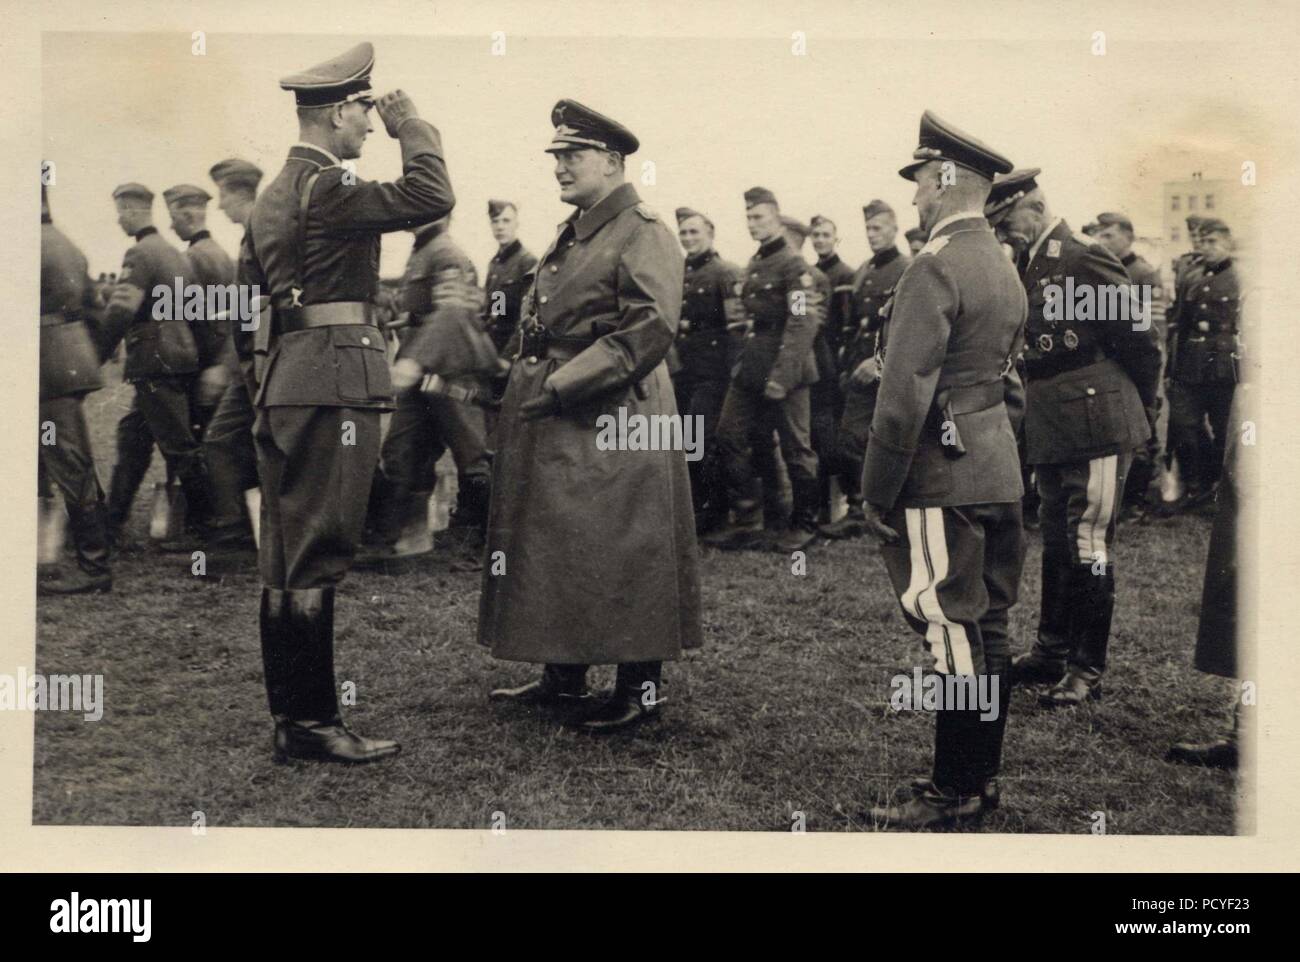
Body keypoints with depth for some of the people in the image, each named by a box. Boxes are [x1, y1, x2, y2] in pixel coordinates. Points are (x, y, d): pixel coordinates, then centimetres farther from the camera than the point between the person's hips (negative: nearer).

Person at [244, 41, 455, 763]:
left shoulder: (272, 194, 19)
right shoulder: (326, 187, -11)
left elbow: (250, 288, 22)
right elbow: (431, 196, -20)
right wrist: (410, 124, -4)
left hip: (281, 379, 10)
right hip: (334, 383, -10)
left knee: (283, 560, 11)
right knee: (317, 558, -6)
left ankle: (286, 718, 19)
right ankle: (313, 723, 0)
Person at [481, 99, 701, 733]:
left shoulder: (643, 234, -10)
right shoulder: (570, 235, 18)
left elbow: (650, 330, -21)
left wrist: (562, 385, -21)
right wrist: (529, 376, 10)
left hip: (611, 424, -9)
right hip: (554, 430, 9)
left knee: (621, 557, -2)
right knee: (556, 554, 14)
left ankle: (641, 692, 10)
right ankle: (562, 680, 26)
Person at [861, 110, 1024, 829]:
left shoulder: (934, 268, -15)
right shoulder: (1005, 269, 15)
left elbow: (905, 396, -19)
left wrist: (875, 493, -13)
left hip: (942, 480, -10)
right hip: (998, 474, 10)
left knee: (952, 636, -3)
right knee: (987, 630, 14)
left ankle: (953, 793, 6)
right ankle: (982, 777, 24)